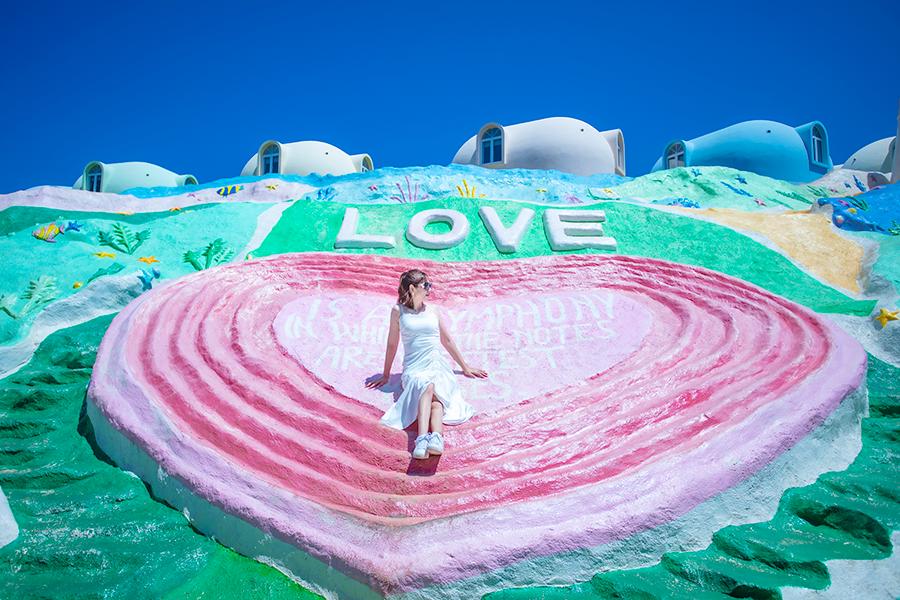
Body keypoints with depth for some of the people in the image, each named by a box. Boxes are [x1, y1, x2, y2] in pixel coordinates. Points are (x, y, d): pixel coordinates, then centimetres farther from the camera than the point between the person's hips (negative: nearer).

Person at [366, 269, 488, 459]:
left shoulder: (433, 311, 19)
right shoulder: (398, 311, 12)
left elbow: (447, 340, 26)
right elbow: (392, 344, 17)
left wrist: (465, 368, 29)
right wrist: (385, 375, 20)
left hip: (438, 366, 2)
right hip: (414, 369, -2)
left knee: (435, 395, -33)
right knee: (427, 387, -38)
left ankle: (436, 437, -58)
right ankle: (423, 440, -59)